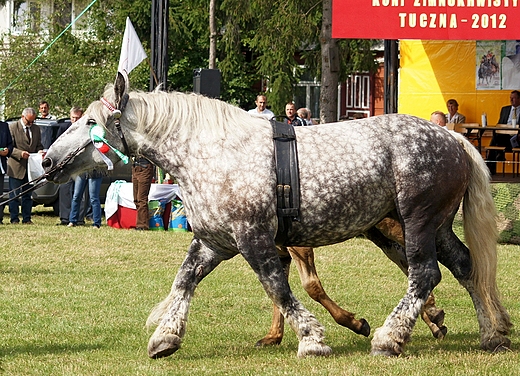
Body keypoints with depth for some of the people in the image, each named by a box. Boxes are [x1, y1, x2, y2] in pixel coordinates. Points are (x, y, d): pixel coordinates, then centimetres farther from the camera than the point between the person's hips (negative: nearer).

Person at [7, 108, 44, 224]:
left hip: (31, 167, 4)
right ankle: (14, 218, 4)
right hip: (16, 167, -4)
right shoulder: (12, 128, -3)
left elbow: (38, 145, 18)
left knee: (28, 195, 7)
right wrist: (20, 153, -22)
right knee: (14, 195, -1)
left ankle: (26, 218, 12)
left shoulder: (36, 129, 13)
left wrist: (40, 151, -5)